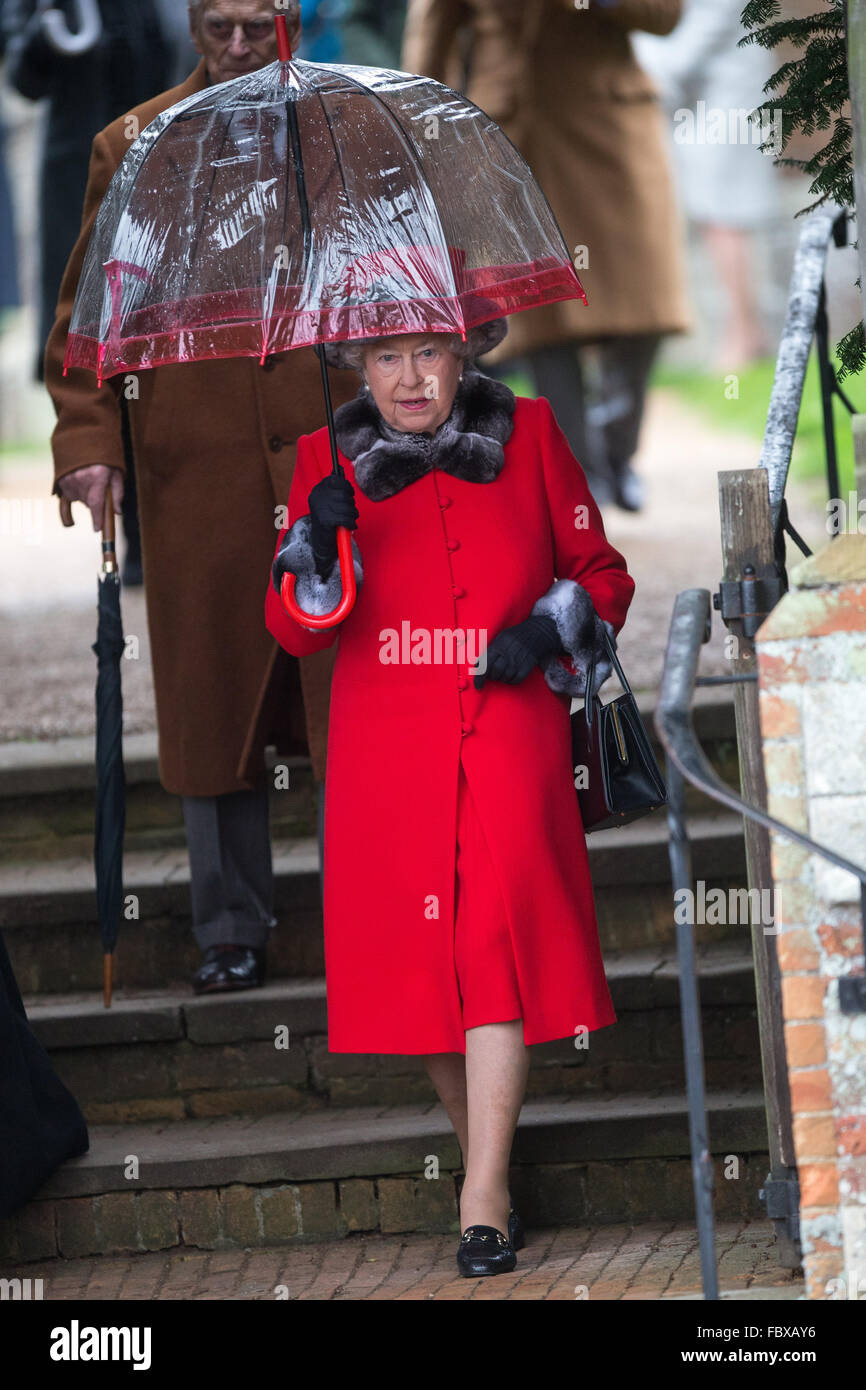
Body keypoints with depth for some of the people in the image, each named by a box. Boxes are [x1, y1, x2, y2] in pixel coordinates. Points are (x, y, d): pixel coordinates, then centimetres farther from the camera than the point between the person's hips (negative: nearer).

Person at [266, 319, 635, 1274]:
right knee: (416, 956, 1)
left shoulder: (528, 435, 5)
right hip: (385, 748, 2)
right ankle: (480, 1149, 25)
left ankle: (484, 1206, -19)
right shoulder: (328, 461, 6)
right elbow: (292, 631, 4)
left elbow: (602, 575, 12)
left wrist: (547, 631, -7)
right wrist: (317, 545, -15)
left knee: (496, 937, -17)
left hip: (509, 737, -2)